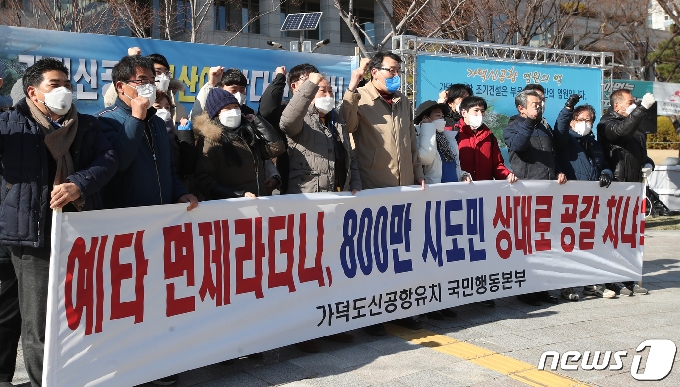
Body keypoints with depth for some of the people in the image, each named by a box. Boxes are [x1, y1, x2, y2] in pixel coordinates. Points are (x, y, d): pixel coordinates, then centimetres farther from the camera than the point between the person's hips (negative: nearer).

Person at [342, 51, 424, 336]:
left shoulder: (403, 102, 16)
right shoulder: (360, 99, -4)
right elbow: (347, 123, -24)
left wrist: (417, 172, 17)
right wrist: (352, 88, -27)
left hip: (405, 187, 6)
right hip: (373, 189, -6)